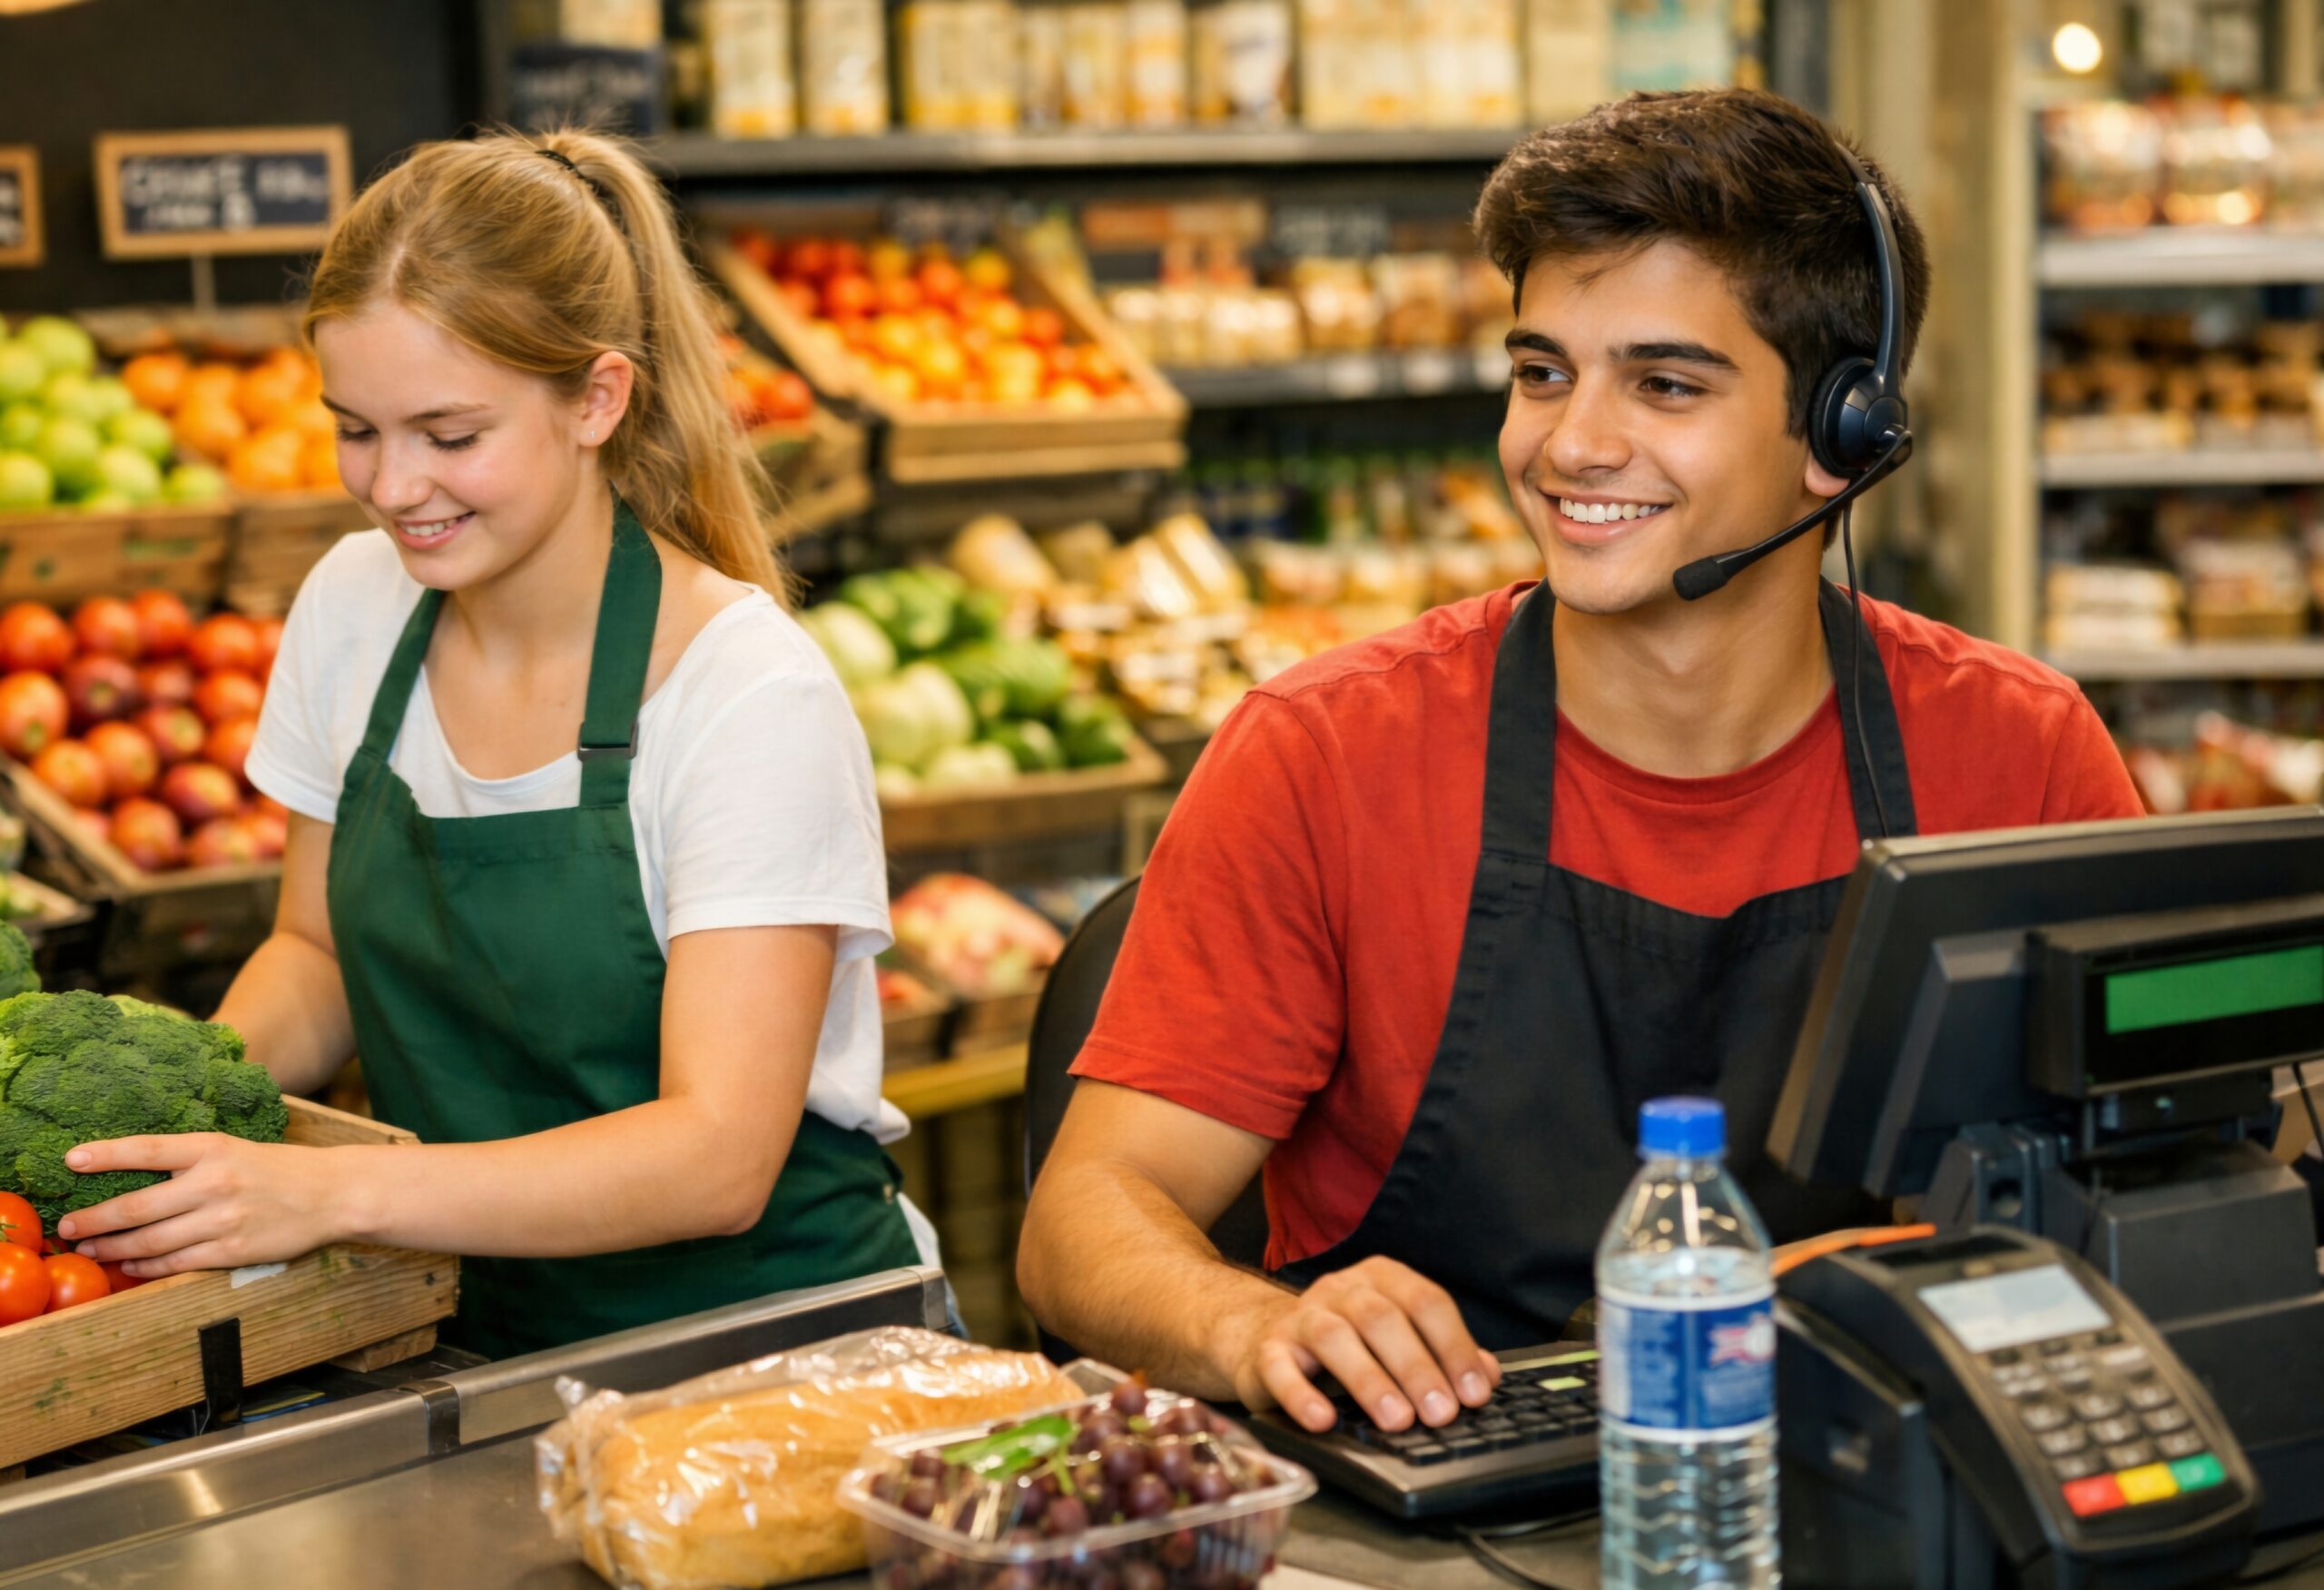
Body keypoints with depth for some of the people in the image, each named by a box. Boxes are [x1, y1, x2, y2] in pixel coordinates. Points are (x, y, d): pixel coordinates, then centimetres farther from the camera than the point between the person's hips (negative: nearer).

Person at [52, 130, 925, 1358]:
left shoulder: (750, 697, -18)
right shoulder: (354, 611, 2)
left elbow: (718, 1159, -24)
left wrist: (331, 1192, -34)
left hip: (775, 1339, -5)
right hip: (473, 1333, 5)